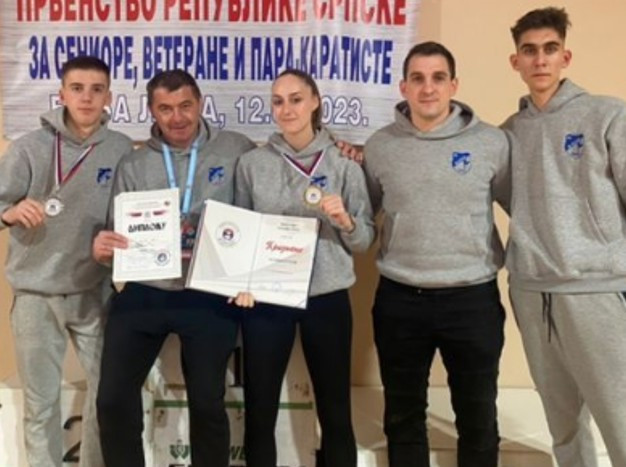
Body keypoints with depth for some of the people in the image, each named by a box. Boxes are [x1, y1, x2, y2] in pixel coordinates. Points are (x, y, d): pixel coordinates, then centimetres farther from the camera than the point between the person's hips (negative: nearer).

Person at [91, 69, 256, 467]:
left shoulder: (236, 150, -3)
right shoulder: (133, 166, 5)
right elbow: (122, 232, 7)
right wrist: (103, 248, -15)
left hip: (210, 297, -2)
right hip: (143, 294, 2)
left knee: (207, 403, 11)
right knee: (114, 399, 4)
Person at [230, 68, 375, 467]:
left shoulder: (344, 163, 0)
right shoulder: (252, 163, 2)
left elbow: (365, 240, 0)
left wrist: (344, 219, -20)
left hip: (327, 300, 0)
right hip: (265, 300, 1)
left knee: (336, 413, 11)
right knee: (259, 413, 9)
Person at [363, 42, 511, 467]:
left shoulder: (492, 142, -4)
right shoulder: (379, 146, 1)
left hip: (473, 299, -1)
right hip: (399, 300, 2)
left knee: (479, 419, 13)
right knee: (403, 417, 16)